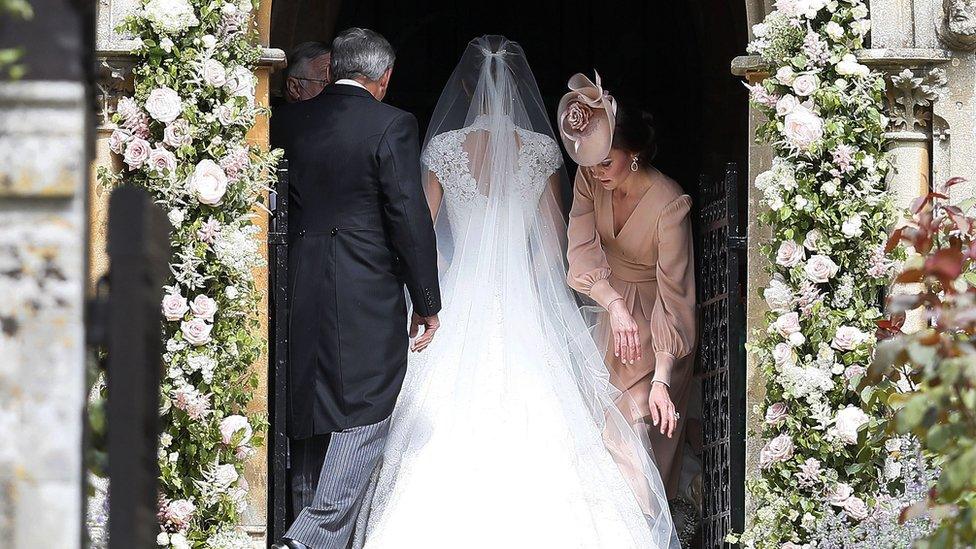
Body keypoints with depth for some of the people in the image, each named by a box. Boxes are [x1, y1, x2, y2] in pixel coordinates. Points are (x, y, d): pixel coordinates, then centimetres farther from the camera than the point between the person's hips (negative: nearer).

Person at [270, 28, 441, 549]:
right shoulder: (391, 125, -10)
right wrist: (427, 302, -3)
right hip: (367, 292, -5)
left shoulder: (291, 119, 5)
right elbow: (410, 218, -11)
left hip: (300, 289, 6)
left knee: (309, 409, 16)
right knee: (364, 414, -2)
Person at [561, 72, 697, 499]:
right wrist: (614, 305, -41)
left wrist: (662, 379, -38)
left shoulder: (670, 204, -29)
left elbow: (674, 294, -31)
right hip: (609, 305, 5)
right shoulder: (591, 180, -13)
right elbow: (582, 250, -22)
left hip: (654, 318, -5)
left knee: (647, 428, -9)